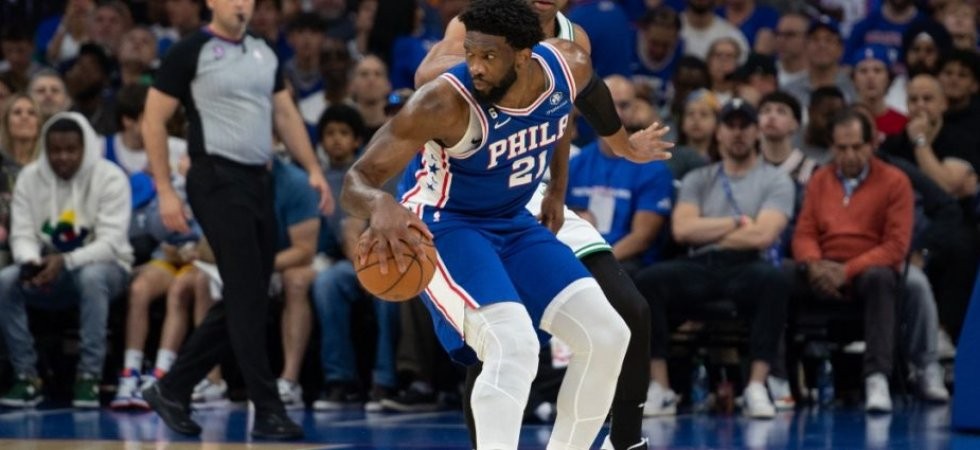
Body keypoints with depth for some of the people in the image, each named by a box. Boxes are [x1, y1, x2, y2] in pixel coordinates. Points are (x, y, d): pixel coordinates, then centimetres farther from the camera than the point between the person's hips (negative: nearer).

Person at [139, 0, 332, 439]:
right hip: (217, 182, -7)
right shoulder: (189, 52, -5)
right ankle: (267, 411, -7)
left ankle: (172, 389, 20)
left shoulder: (264, 53, 14)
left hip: (259, 181, 7)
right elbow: (154, 121, -5)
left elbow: (285, 113, 19)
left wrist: (313, 169, 7)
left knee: (240, 301, 9)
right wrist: (165, 191, -9)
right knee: (248, 298, -9)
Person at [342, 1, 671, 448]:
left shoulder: (570, 67, -16)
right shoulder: (446, 102, -31)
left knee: (607, 336, 1)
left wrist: (558, 189, 19)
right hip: (447, 226, -7)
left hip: (514, 223, 7)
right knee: (513, 346, -29)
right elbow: (357, 179, -33)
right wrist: (381, 205, -56)